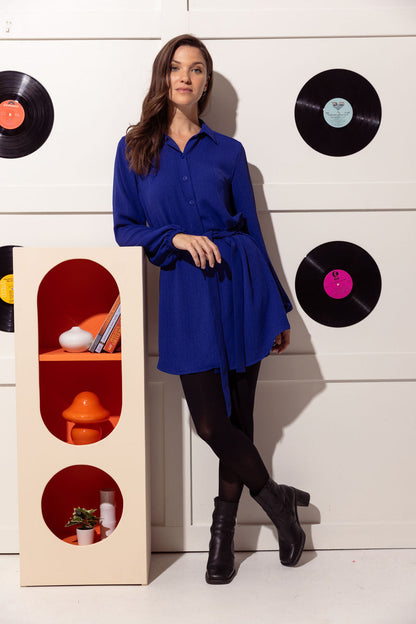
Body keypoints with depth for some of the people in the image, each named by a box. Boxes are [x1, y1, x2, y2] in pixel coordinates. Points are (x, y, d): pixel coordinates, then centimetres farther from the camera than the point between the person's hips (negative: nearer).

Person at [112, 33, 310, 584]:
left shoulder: (228, 152, 8)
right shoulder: (135, 149, 7)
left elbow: (252, 229, 10)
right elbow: (125, 229, 5)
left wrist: (277, 311, 11)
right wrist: (175, 237, -14)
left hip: (238, 285, 1)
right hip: (184, 295, 0)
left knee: (236, 417, 5)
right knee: (210, 421, -3)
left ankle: (224, 531, 23)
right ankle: (276, 499, 22)